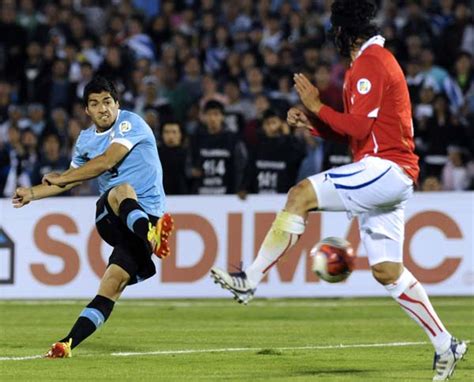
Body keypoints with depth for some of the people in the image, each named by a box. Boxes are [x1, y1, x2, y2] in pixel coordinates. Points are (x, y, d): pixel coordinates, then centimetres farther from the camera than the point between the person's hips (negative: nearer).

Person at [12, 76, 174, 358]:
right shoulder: (86, 140, 17)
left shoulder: (131, 124, -4)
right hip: (109, 218, 4)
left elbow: (106, 161, -12)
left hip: (146, 214, -4)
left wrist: (60, 178, -2)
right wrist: (33, 193, 32)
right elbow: (73, 180, 34)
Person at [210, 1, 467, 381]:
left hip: (384, 167, -10)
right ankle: (446, 345, 10)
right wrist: (313, 122, 13)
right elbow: (356, 132, 24)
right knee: (386, 270, 8)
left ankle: (250, 280, -19)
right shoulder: (376, 60, 24)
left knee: (301, 194, -17)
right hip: (390, 176, 10)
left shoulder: (369, 62, -9)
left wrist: (317, 106, -9)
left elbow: (358, 126, -18)